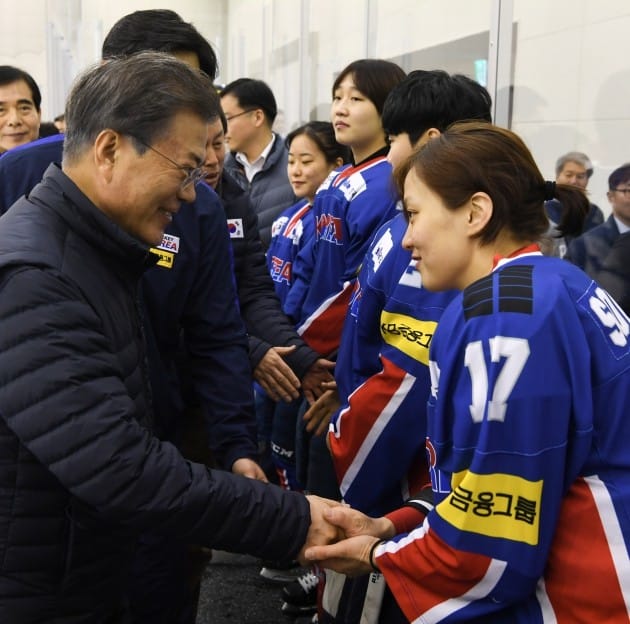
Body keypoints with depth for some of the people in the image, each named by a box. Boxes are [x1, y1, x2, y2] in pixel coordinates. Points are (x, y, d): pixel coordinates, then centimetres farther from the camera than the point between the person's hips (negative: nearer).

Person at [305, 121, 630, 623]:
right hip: (576, 581, 8)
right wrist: (393, 529, 6)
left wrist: (380, 556, -4)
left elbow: (488, 550, -19)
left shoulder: (506, 318, -21)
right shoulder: (550, 291, 8)